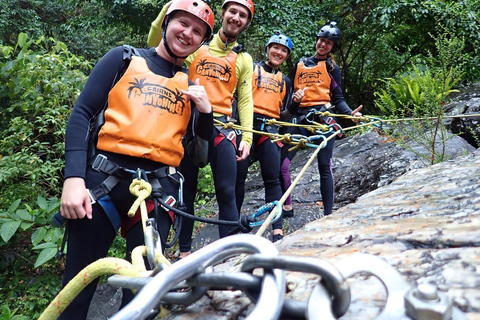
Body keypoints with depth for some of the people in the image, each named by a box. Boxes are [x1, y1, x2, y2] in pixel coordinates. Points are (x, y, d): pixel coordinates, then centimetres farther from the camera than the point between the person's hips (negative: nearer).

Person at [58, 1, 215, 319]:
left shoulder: (193, 85, 17)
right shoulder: (125, 58, 10)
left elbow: (201, 153, 14)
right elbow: (82, 114, 2)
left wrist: (206, 111, -3)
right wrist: (74, 178, -9)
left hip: (158, 188, 2)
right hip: (104, 179, -2)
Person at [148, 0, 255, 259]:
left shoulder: (244, 59, 13)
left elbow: (245, 100, 10)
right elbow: (155, 41, 1)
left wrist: (247, 137, 1)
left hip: (222, 130, 1)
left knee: (227, 194, -4)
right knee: (186, 191, 6)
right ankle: (184, 252, 19)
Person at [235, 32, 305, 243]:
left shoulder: (285, 81, 22)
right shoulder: (251, 68, 11)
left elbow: (284, 116, 18)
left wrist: (296, 103, 1)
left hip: (269, 130, 3)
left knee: (273, 179, -4)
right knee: (238, 177, -2)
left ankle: (278, 231, -4)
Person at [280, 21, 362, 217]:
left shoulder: (332, 68, 12)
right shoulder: (300, 64, 19)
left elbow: (338, 99, 6)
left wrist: (350, 113, -13)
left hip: (323, 118, -2)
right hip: (301, 119, 3)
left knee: (324, 167, -3)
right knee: (281, 163, -8)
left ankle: (328, 213, 4)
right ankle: (287, 206, 7)